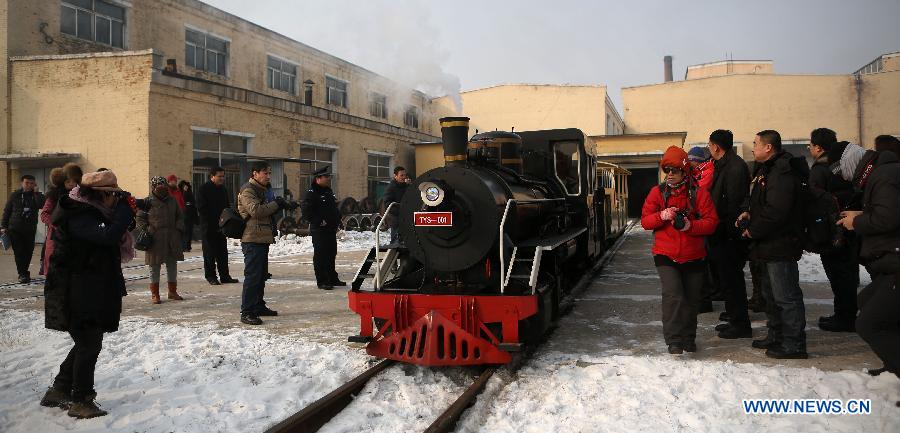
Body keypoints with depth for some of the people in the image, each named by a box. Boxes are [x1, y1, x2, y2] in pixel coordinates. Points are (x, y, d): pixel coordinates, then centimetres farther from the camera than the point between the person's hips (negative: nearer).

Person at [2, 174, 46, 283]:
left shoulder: (36, 196, 3)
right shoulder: (15, 195, 3)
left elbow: (41, 205, -19)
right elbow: (6, 211, 7)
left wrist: (36, 192, -16)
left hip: (30, 229, 1)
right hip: (15, 229, -1)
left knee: (28, 252, 6)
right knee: (19, 252, -5)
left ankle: (23, 273, 21)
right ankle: (23, 274, -3)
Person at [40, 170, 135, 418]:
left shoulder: (90, 213, 13)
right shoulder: (79, 216, -20)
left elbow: (116, 241, 16)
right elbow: (108, 236, -34)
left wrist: (122, 221, -1)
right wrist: (125, 210, -23)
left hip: (90, 293, 10)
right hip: (76, 294, -10)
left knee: (88, 343, 18)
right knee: (89, 345, -2)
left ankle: (58, 391, 31)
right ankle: (80, 401, 11)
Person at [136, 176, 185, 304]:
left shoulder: (172, 201, 10)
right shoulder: (148, 202, -3)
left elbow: (179, 217, 18)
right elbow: (139, 218, 1)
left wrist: (179, 229, 6)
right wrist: (147, 231, -10)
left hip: (172, 239, 4)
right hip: (155, 240, -4)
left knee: (172, 266, 11)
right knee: (155, 267, 2)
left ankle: (172, 291, 22)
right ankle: (154, 294, 11)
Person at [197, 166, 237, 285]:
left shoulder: (223, 189, 13)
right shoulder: (204, 189, -7)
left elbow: (227, 206, 20)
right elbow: (201, 208, -12)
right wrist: (210, 222, -17)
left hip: (221, 226, 6)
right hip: (208, 227, -6)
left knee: (223, 252, 9)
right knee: (210, 253, 0)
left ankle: (225, 276, 13)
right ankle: (211, 276, 6)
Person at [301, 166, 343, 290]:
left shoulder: (328, 191, 17)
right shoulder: (312, 193, -12)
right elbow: (306, 211, -19)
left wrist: (338, 219, 16)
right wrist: (319, 221, -21)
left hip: (331, 230, 9)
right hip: (319, 231, -9)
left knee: (331, 254, 15)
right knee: (320, 255, -4)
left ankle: (332, 278, 25)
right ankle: (321, 281, 1)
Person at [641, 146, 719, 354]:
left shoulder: (699, 193, -1)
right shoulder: (657, 192, 2)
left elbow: (711, 222, -6)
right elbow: (645, 221, 1)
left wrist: (690, 225, -22)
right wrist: (662, 216, -18)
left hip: (693, 257, 1)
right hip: (666, 256, -1)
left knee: (691, 299, 12)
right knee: (673, 295, -18)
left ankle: (688, 339, 30)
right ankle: (673, 340, -11)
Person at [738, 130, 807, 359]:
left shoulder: (782, 173, -19)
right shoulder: (768, 170, 16)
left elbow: (776, 211, -26)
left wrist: (754, 231, -15)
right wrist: (750, 214, 6)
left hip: (781, 245, -11)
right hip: (770, 245, 11)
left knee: (786, 297, -5)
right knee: (771, 294, 20)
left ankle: (794, 345, 3)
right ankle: (776, 337, 32)